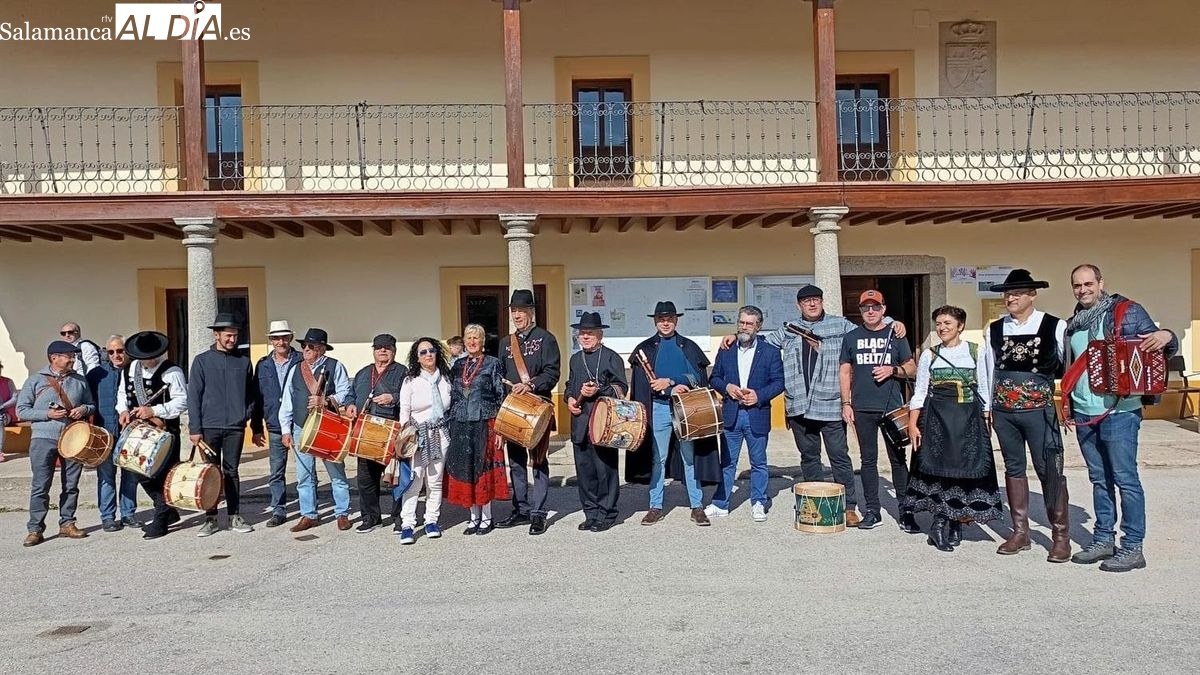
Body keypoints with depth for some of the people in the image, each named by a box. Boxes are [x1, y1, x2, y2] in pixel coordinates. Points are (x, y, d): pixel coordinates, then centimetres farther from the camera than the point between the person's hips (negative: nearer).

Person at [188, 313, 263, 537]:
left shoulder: (243, 361, 7)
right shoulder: (202, 361, 2)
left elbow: (253, 396, 9)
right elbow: (194, 396, 0)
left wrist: (257, 428, 8)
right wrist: (194, 428, -6)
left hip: (235, 427, 1)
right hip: (209, 426, -1)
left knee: (232, 472, 8)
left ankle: (235, 516, 14)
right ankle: (210, 519, 13)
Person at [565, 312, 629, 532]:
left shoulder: (611, 357, 0)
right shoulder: (575, 359, 19)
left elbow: (622, 388, -5)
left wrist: (598, 391, -18)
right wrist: (569, 399, 7)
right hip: (580, 424, 6)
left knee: (605, 470, -2)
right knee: (584, 470, 8)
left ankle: (606, 514, 8)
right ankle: (591, 514, 18)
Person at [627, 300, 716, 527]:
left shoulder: (689, 347, 10)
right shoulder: (645, 349, 7)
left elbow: (698, 379, -1)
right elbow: (645, 383, -3)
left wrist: (668, 381, -12)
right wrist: (674, 389, -14)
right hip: (658, 409, 0)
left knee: (691, 458, 4)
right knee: (657, 459, 4)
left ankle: (697, 507, 11)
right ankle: (655, 507, 13)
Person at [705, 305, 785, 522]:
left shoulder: (771, 352, 1)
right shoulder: (726, 350, 8)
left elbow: (778, 382, -1)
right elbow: (715, 378, 12)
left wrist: (759, 395, -15)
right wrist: (727, 387, -8)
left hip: (758, 415, -2)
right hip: (731, 414, 2)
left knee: (758, 462, 8)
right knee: (727, 461, 8)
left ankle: (758, 503, 21)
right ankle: (720, 504, 16)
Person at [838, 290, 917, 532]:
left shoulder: (895, 335, 7)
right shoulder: (852, 337, 10)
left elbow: (912, 368, 9)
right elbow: (845, 372, 11)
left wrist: (892, 370, -11)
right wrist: (846, 403, 3)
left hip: (892, 408, -1)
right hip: (862, 409, 1)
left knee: (898, 459, 1)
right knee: (868, 460, 7)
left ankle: (906, 512, 9)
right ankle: (872, 511, 14)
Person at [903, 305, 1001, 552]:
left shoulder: (977, 352, 5)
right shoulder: (929, 355, 7)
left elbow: (984, 389, 7)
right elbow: (919, 392, 5)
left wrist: (985, 421, 0)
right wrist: (912, 424, -3)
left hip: (969, 419, 0)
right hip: (936, 419, 0)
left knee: (967, 467, -1)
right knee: (938, 466, -5)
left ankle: (955, 522, 12)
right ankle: (942, 522, 4)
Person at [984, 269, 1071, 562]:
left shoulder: (1055, 326, -5)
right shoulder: (995, 329, 6)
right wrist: (988, 407, 13)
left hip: (1039, 410, -4)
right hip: (1004, 411, 4)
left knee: (1050, 471, -2)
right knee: (1014, 469, 12)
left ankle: (1061, 536, 12)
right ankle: (1020, 532, 22)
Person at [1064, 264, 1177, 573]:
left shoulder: (1127, 311, -3)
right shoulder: (1073, 323, 15)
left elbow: (1156, 346, -3)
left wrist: (1167, 336, -26)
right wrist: (1069, 402, 19)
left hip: (1118, 411, -6)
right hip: (1084, 413, 6)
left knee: (1125, 478, -2)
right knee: (1099, 478, 13)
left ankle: (1133, 547, 5)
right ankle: (1103, 540, 21)